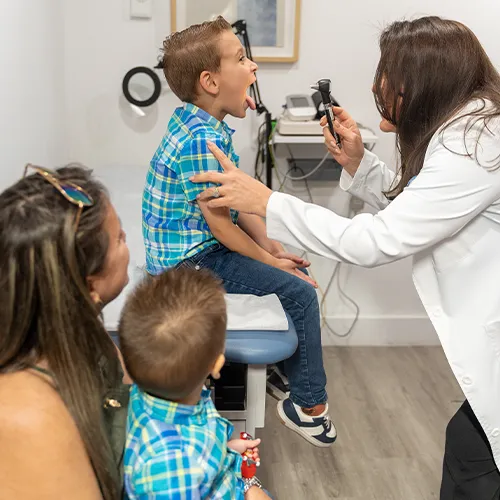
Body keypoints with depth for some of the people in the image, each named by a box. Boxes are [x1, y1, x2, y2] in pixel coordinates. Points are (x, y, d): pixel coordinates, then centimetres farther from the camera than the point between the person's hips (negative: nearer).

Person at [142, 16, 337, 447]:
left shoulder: (207, 127, 6)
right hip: (191, 261, -10)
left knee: (298, 270, 16)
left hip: (200, 248, 10)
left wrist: (271, 245, 4)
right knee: (301, 291, -11)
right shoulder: (201, 140, -26)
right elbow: (219, 223, -22)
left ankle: (286, 373, 28)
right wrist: (269, 260, -10)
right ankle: (308, 404, 5)